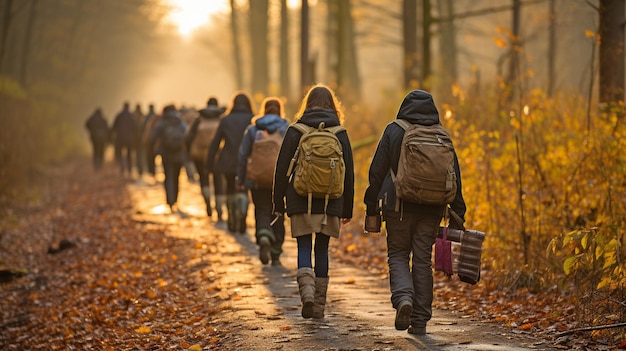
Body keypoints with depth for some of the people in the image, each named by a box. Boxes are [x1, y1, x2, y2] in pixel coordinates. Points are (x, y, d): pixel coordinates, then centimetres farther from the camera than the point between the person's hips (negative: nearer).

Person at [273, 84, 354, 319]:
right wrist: (347, 209, 12)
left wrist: (278, 203, 6)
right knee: (322, 249, 10)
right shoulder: (340, 133, 3)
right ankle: (319, 305, 12)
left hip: (301, 202, -1)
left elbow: (282, 169, -1)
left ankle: (307, 291, -20)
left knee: (304, 247, 4)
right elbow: (348, 173, 5)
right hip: (330, 203, 2)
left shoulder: (295, 131, -1)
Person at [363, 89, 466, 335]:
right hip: (431, 210, 2)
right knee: (423, 260, 7)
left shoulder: (394, 131, -2)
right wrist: (458, 214, 10)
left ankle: (403, 297, -18)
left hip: (399, 207, -2)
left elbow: (377, 171, -2)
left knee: (398, 255, 10)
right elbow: (454, 177, 6)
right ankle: (420, 321, 7)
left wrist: (371, 206, 7)